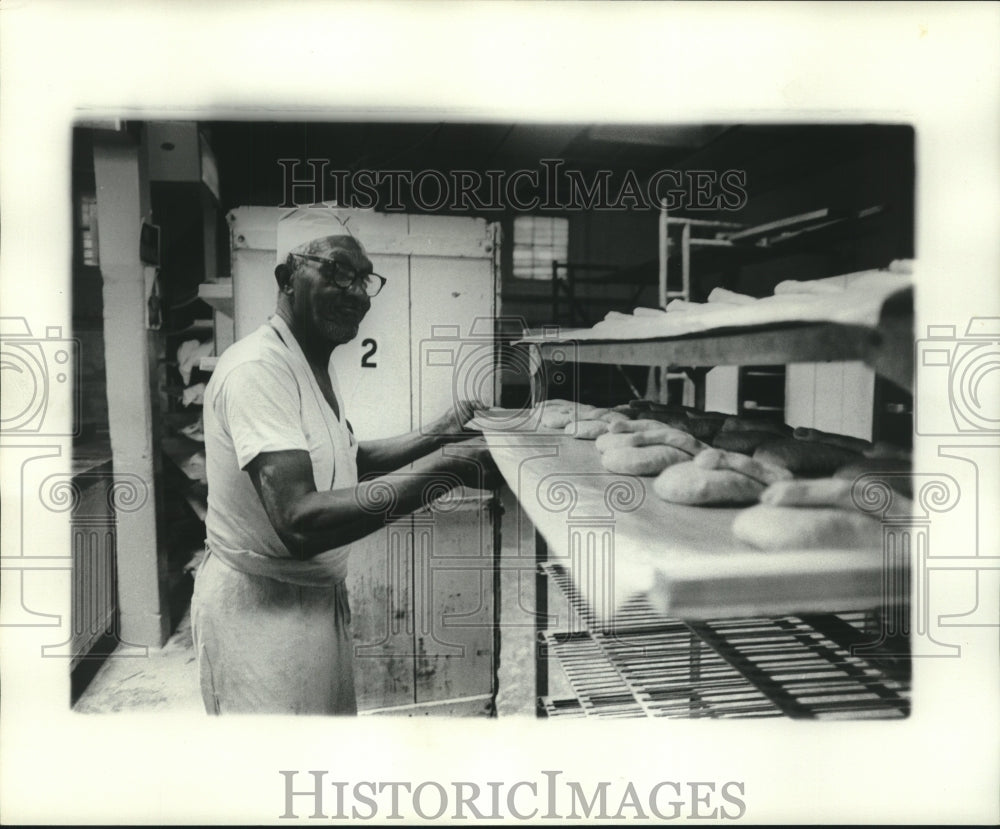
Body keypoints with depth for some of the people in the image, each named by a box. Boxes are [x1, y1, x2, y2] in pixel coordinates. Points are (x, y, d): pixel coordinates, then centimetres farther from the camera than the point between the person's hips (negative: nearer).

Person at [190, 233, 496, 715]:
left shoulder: (315, 366, 7)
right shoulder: (258, 368, -23)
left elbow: (347, 461, 17)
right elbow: (299, 522, -33)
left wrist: (436, 434, 3)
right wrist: (444, 468, -33)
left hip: (320, 595, 9)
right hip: (260, 606, -9)